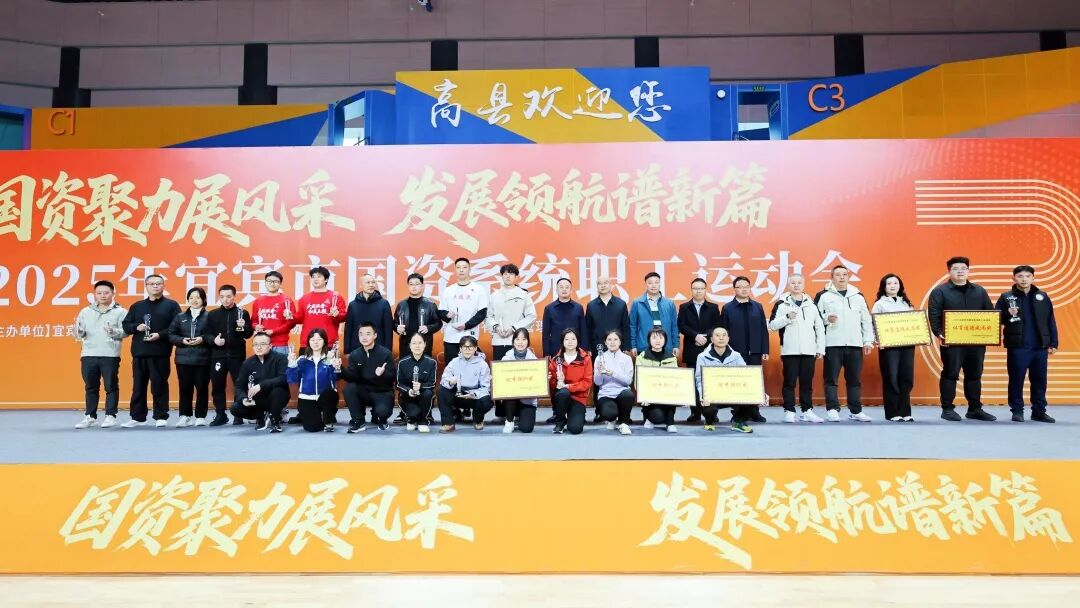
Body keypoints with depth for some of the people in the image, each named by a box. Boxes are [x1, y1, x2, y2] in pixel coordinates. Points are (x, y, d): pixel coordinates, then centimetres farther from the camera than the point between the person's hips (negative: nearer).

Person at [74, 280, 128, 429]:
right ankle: (90, 417, 17)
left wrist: (113, 331, -26)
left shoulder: (120, 312, 1)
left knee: (111, 386, 1)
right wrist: (78, 330, -12)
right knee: (91, 387, 10)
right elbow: (78, 335, 11)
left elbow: (126, 332, -7)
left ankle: (110, 416, 7)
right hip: (88, 355, 4)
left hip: (110, 355, -4)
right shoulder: (85, 312, 13)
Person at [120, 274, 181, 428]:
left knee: (159, 385, -1)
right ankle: (138, 417, 14)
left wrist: (160, 335, -16)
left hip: (160, 353, -4)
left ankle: (160, 417, 7)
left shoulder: (171, 305, 4)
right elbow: (126, 325, 14)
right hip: (139, 353, 4)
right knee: (138, 386, 7)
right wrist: (136, 327, -6)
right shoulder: (137, 306, 17)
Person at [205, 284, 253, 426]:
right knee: (217, 385, 3)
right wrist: (213, 340, -14)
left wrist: (244, 326, -18)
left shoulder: (243, 313, 6)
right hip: (218, 355, 2)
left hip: (237, 355, -1)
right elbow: (206, 334, 7)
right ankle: (220, 415, 13)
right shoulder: (212, 314, 9)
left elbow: (249, 334, 3)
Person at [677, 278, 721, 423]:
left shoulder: (713, 307, 10)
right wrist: (696, 336, -15)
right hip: (691, 351, 0)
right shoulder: (684, 307, 9)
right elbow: (681, 326, -2)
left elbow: (717, 327, 2)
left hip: (709, 350, 0)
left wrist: (706, 337, -13)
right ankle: (695, 413, 5)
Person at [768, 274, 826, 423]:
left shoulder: (811, 304, 12)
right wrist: (787, 317, -17)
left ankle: (807, 411, 16)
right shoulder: (782, 304, 3)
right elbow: (772, 325, -3)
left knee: (807, 382, 7)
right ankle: (789, 411, 6)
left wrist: (821, 349, 7)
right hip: (789, 350, -3)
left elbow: (820, 327, 12)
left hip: (809, 350, 3)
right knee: (789, 382, 1)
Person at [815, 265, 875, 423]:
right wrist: (826, 318, -17)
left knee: (855, 379, 9)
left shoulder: (858, 296, 14)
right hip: (832, 344, -3)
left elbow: (867, 320, 14)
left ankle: (855, 411, 17)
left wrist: (868, 341, 8)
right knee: (831, 379, -2)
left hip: (855, 344, 4)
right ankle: (832, 410, 2)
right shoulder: (823, 295, 2)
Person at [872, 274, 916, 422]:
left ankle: (904, 412, 10)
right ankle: (892, 413, 3)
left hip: (907, 344, 4)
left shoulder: (906, 303, 19)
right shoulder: (879, 304, 5)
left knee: (906, 378, 2)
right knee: (891, 379, -4)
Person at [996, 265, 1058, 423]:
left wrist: (1053, 343, 5)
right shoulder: (1006, 297, 1)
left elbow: (1051, 321, 8)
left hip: (1040, 347, 3)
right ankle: (1017, 411, 11)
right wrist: (1008, 314, -19)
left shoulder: (1042, 297, 8)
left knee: (1039, 380, 9)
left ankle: (1039, 411, 18)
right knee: (1016, 380, 2)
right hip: (1017, 347, -2)